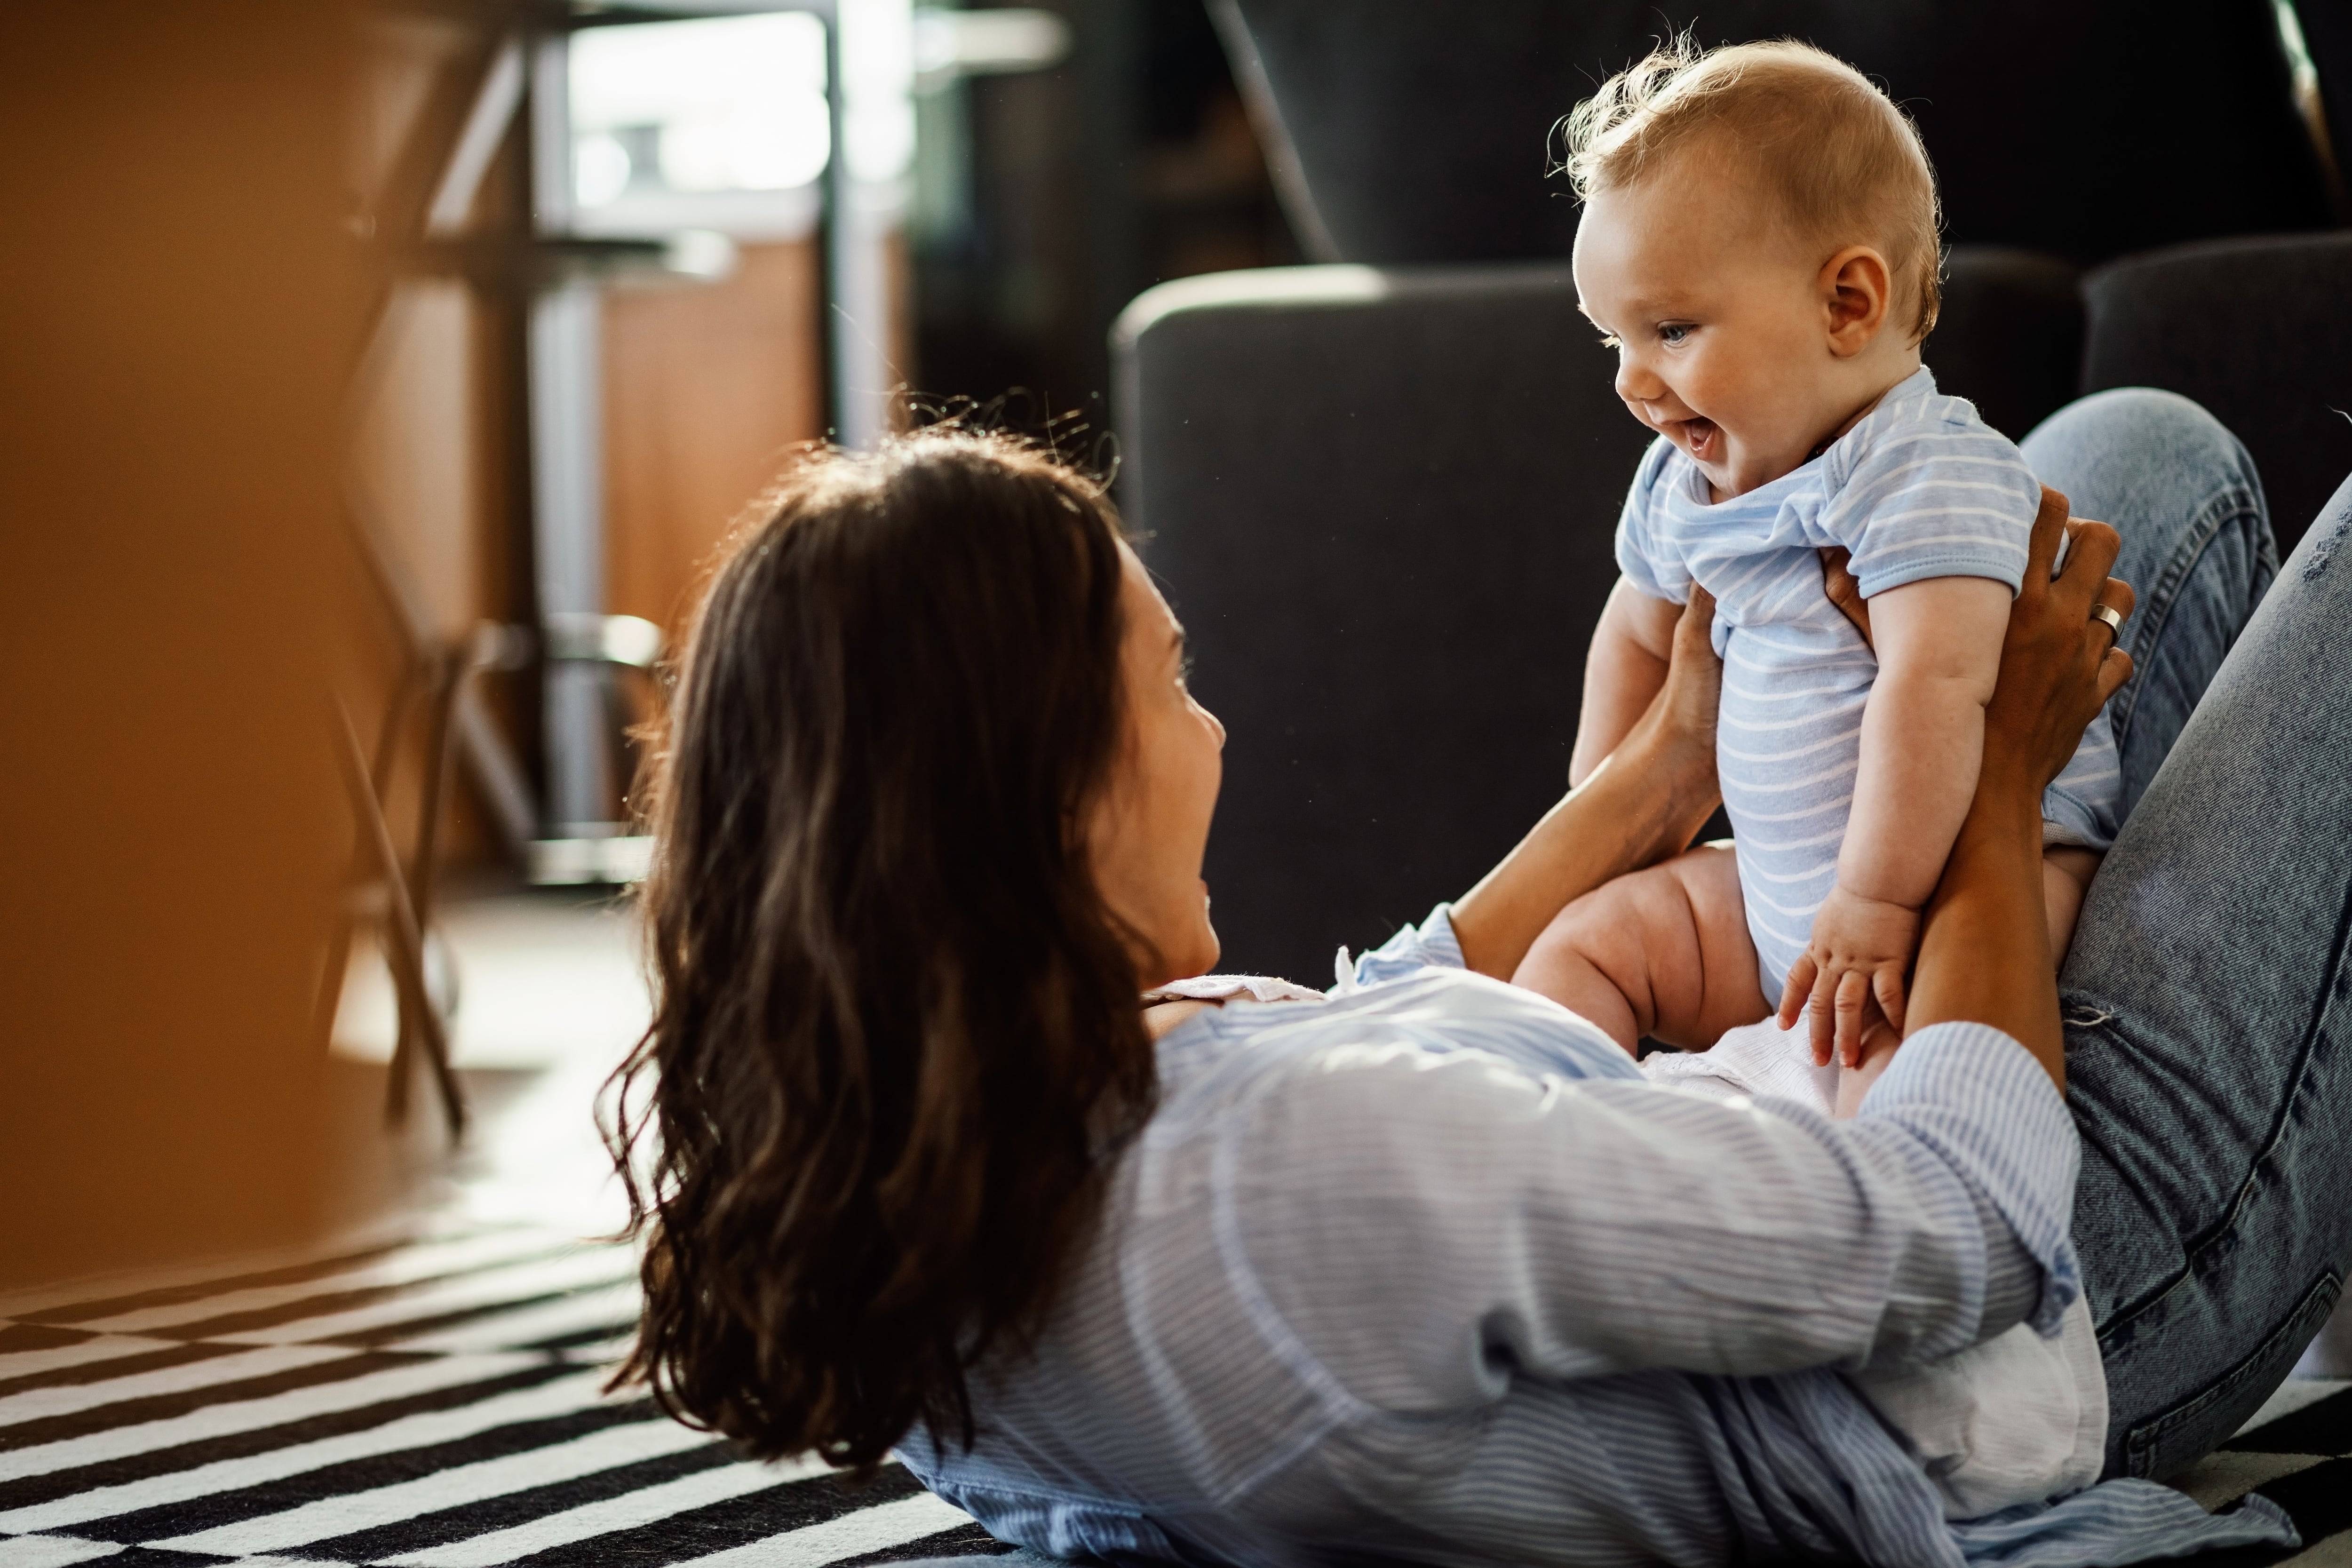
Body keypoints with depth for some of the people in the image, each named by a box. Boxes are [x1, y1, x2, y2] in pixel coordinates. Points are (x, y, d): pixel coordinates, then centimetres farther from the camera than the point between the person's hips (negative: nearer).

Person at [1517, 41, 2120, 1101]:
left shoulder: (1930, 477, -21)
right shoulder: (1685, 486, 7)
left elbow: (1935, 686, -33)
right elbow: (1640, 634, 28)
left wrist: (1875, 904, -37)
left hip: (1987, 858, -9)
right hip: (1780, 890, 9)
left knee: (1895, 1003, -38)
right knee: (1588, 938, 7)